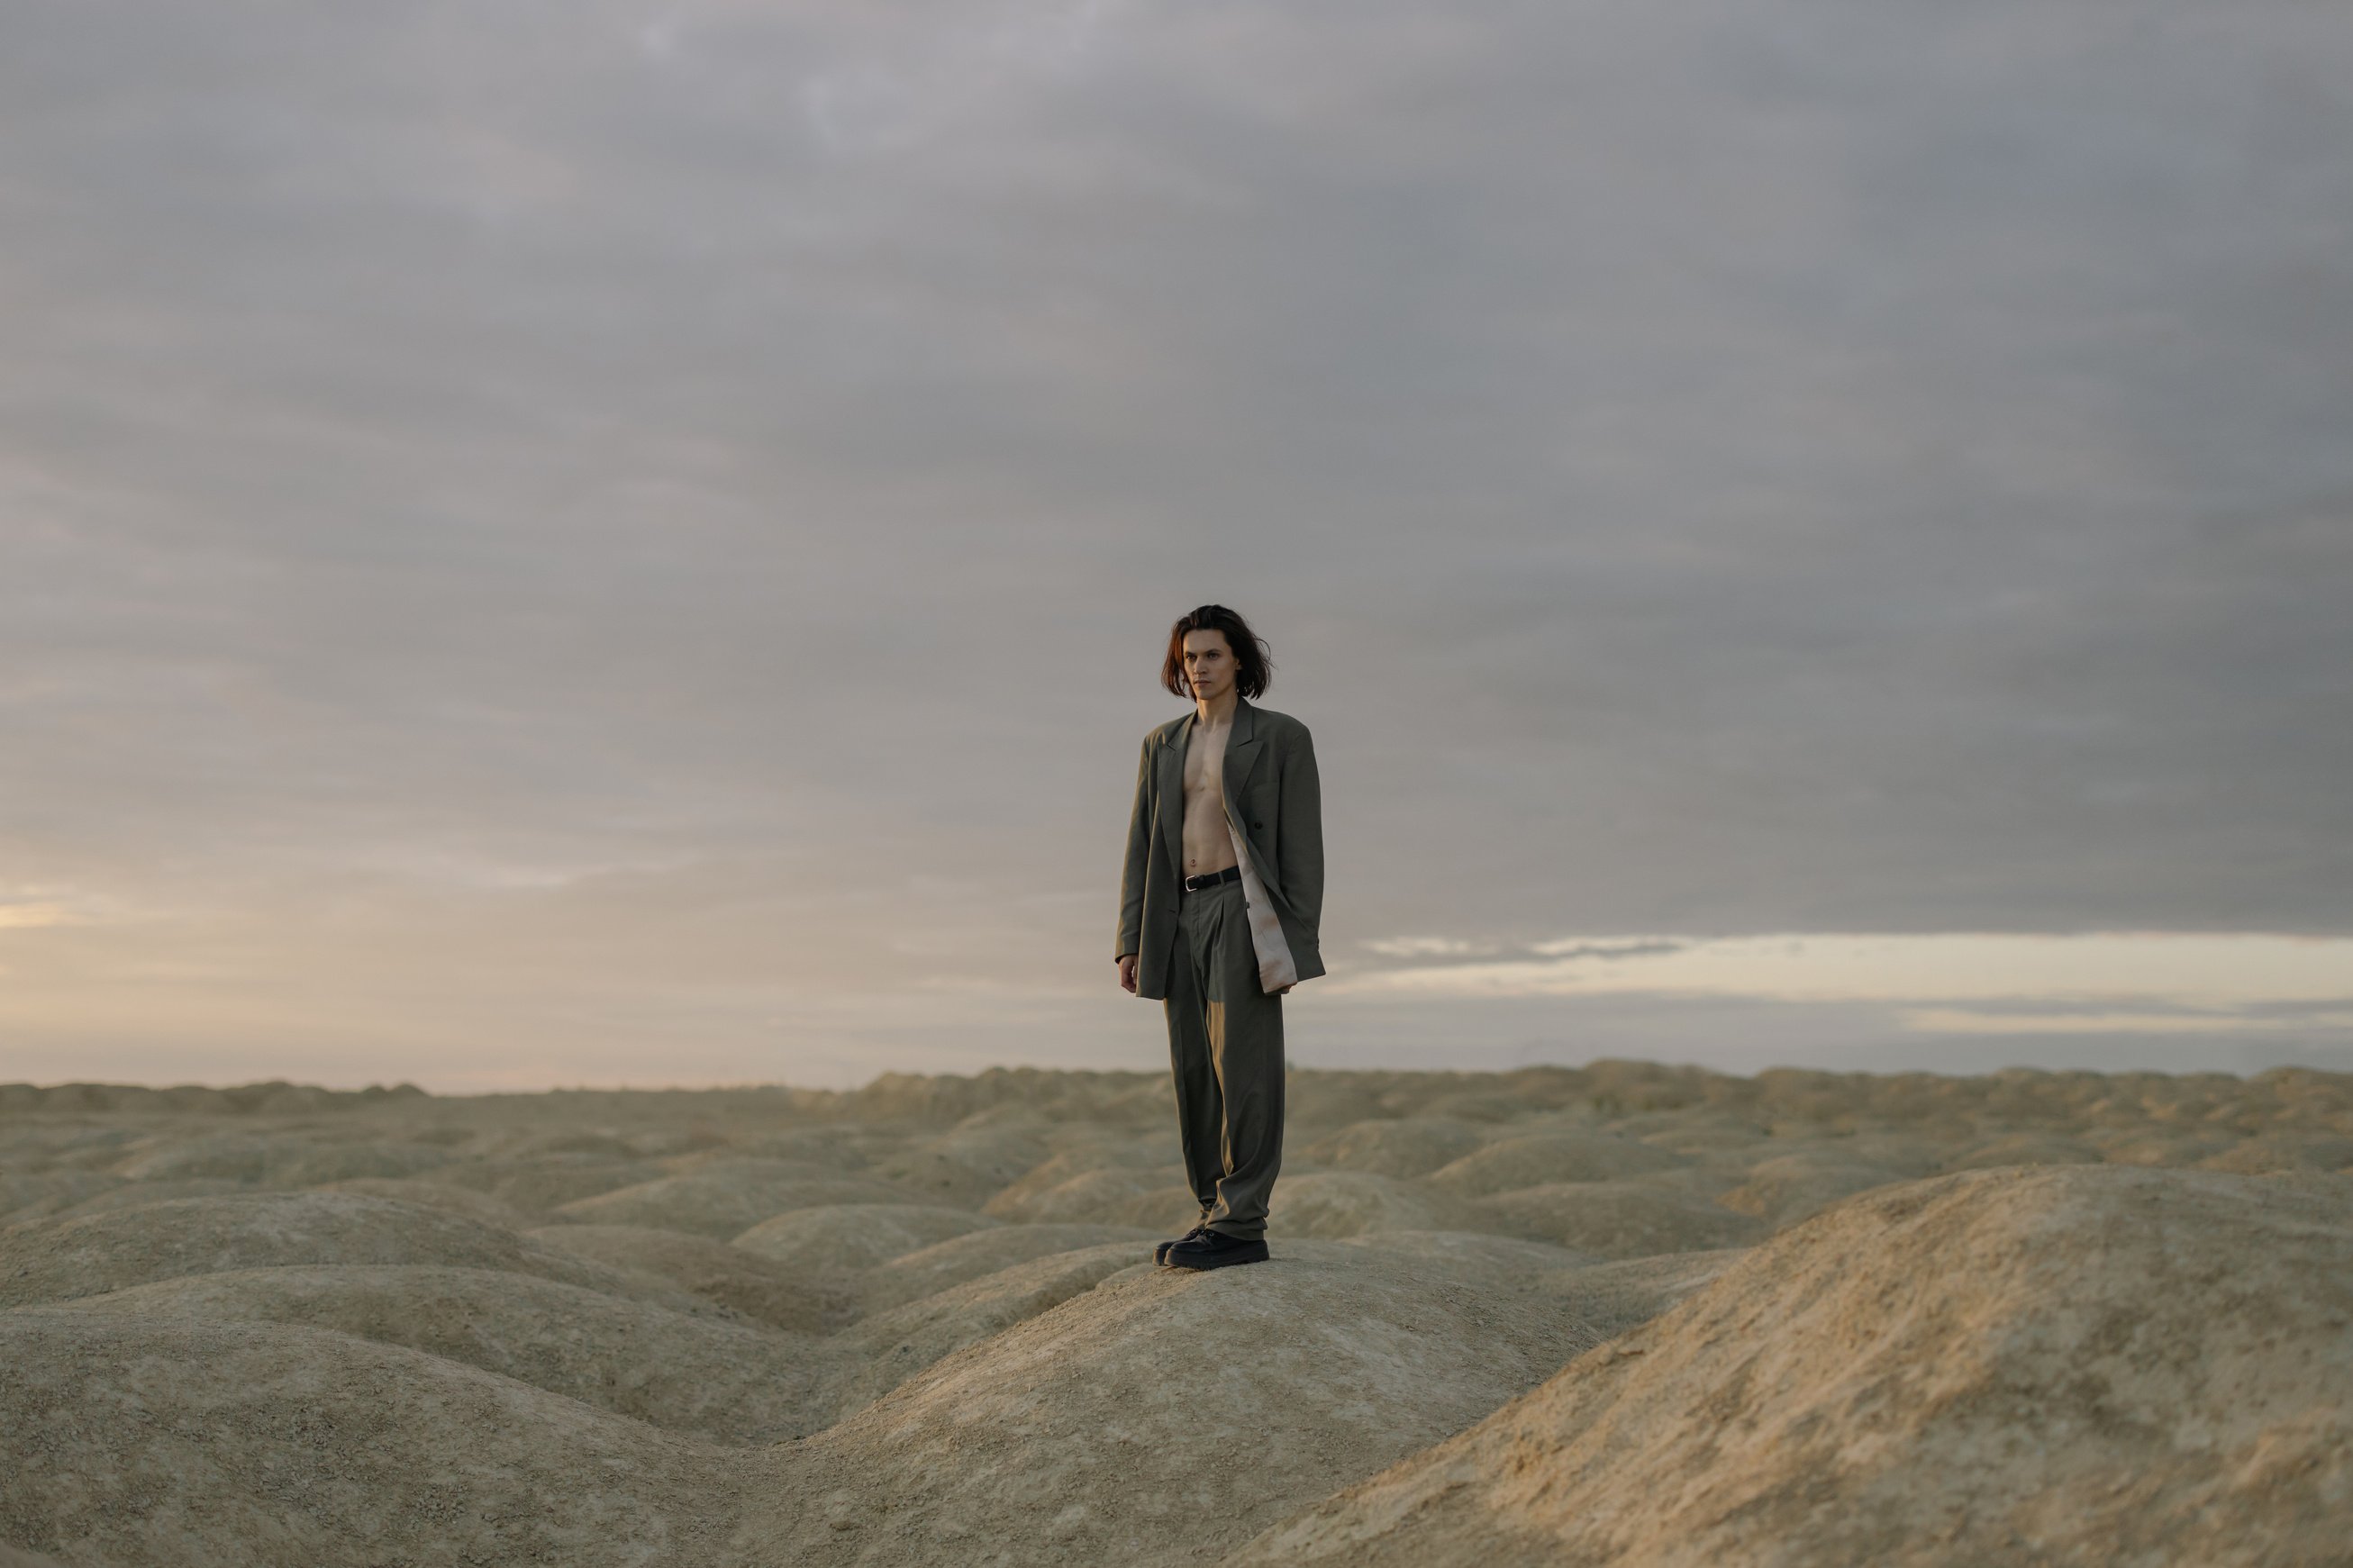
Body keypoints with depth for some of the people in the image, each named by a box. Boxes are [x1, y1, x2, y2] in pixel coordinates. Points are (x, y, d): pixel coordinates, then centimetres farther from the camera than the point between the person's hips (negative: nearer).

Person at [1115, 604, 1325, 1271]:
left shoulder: (1282, 737, 0)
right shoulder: (1163, 745, 15)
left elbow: (1302, 844, -4)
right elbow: (1143, 847, 13)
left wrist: (1294, 942, -12)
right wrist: (1130, 942, 6)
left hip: (1245, 909, -6)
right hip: (1181, 917, 6)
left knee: (1242, 1065, -10)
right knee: (1194, 1072, 5)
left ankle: (1240, 1224, -9)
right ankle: (1220, 1217, 11)